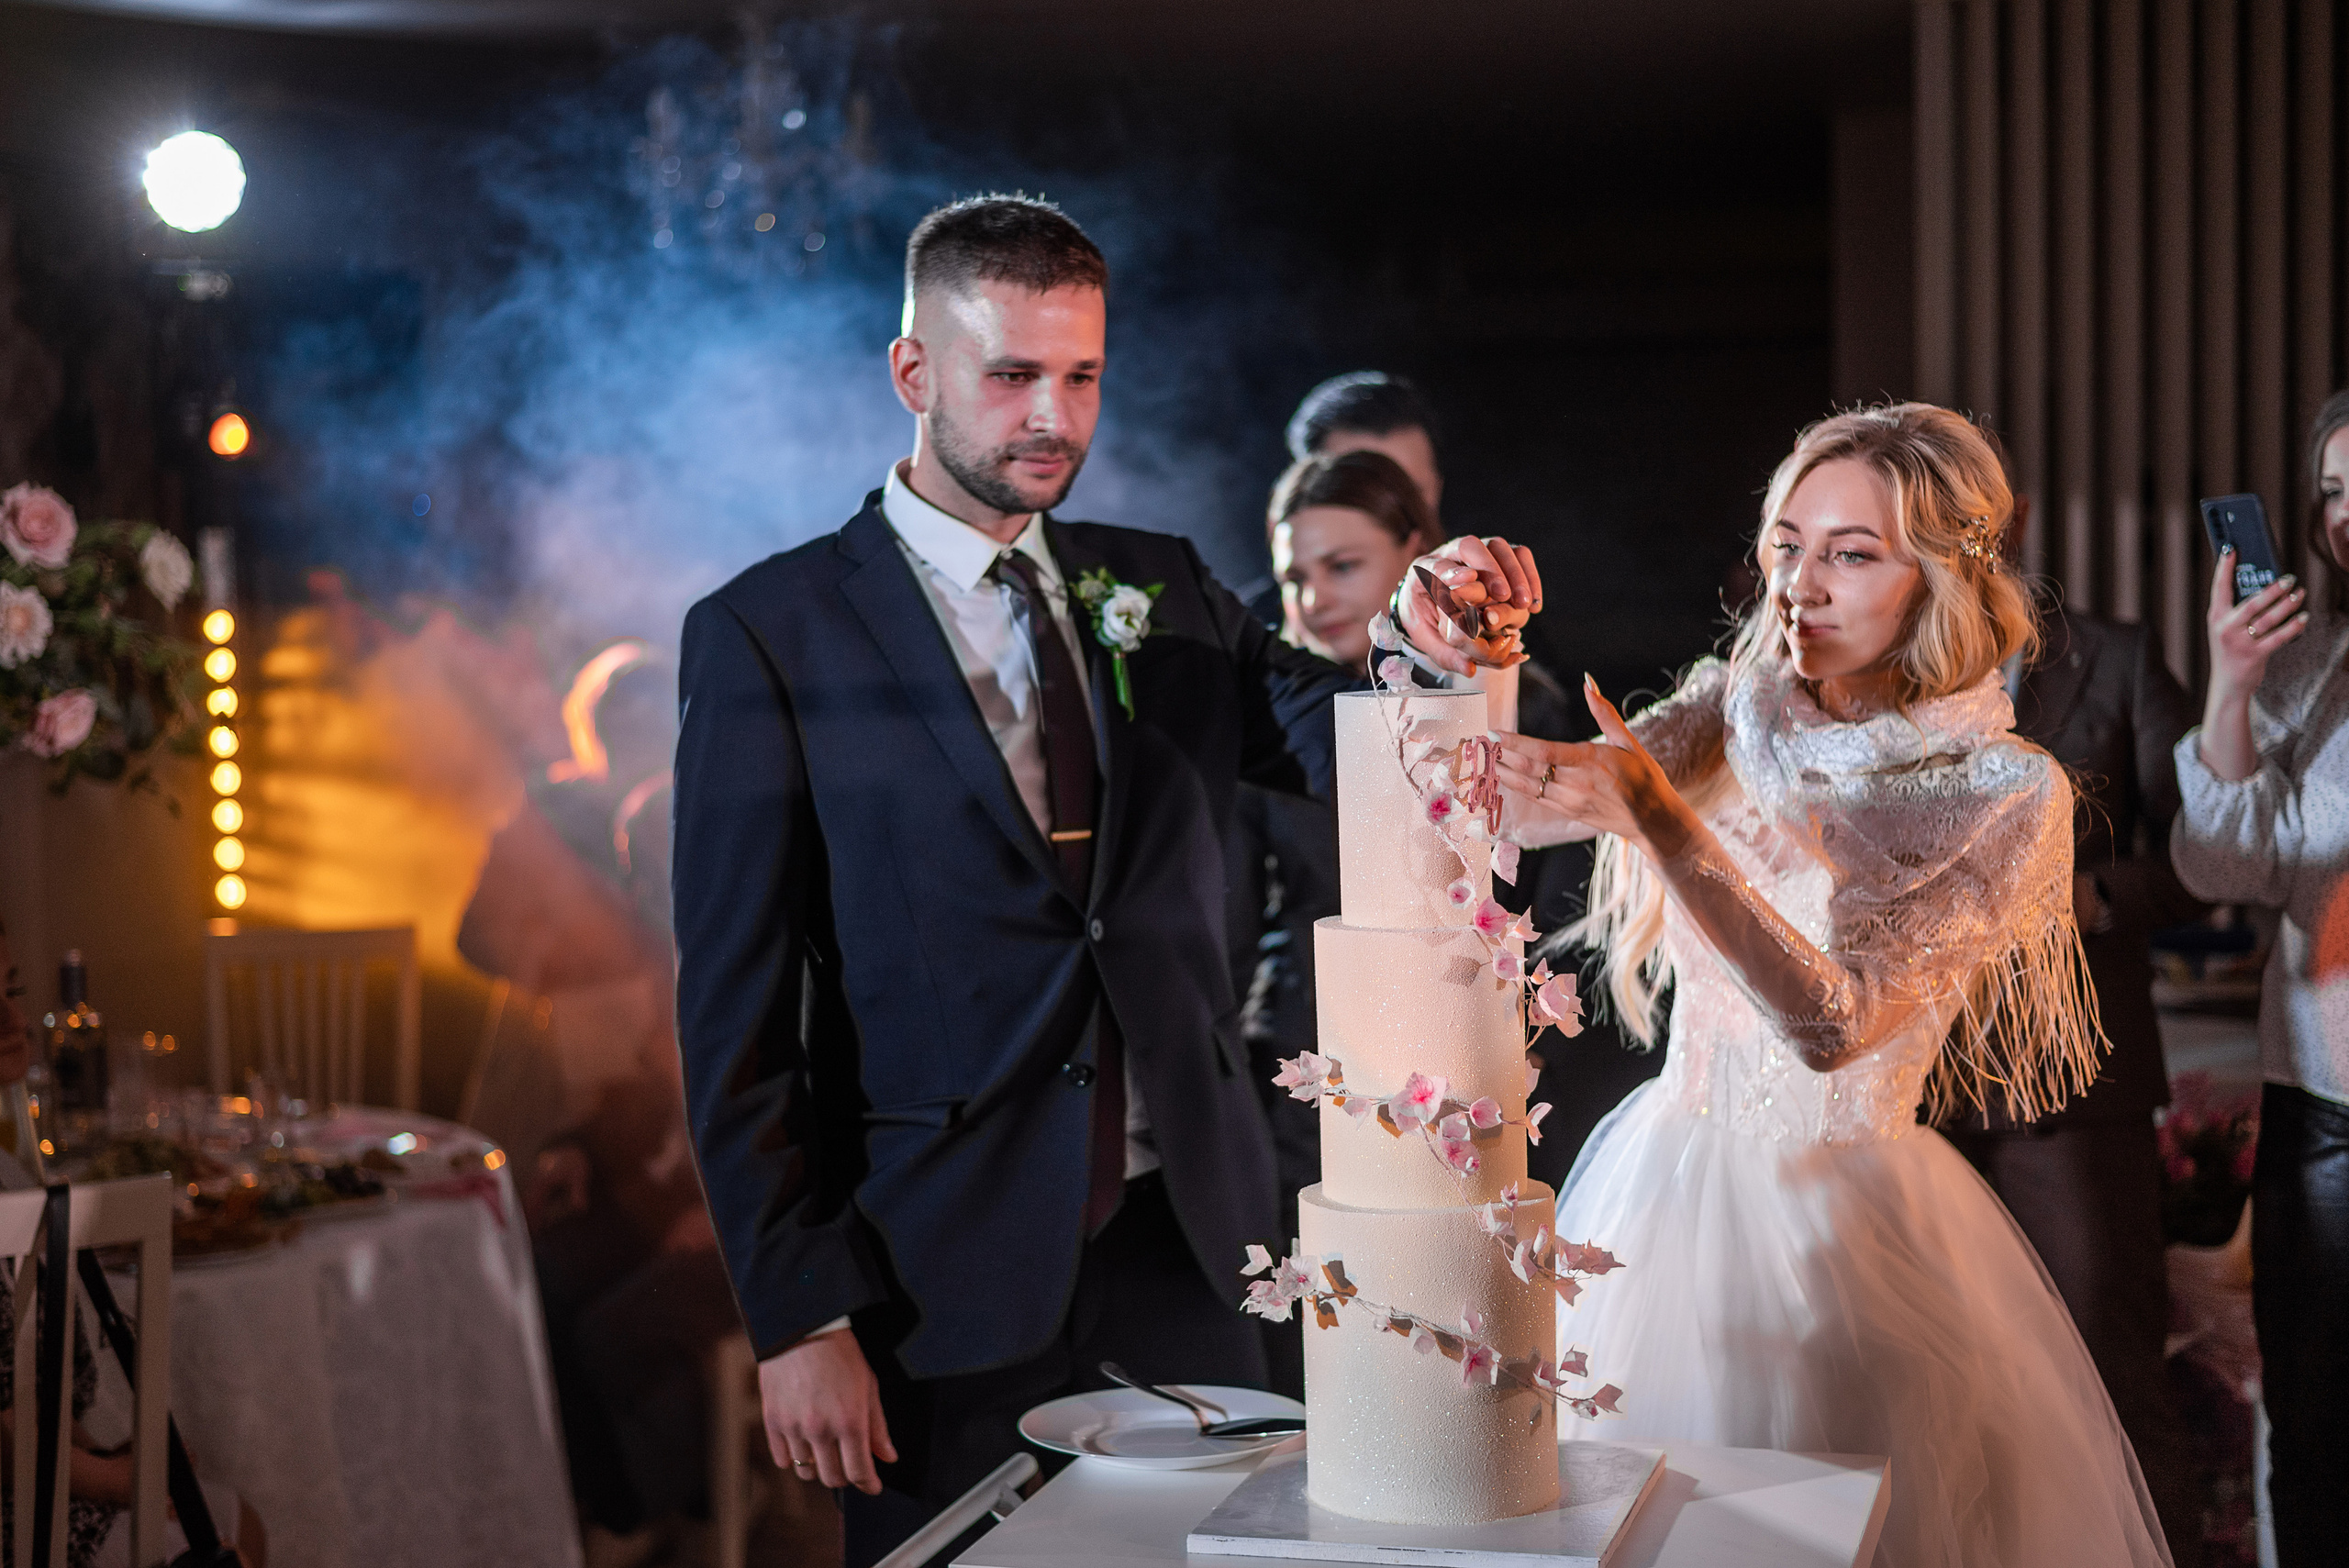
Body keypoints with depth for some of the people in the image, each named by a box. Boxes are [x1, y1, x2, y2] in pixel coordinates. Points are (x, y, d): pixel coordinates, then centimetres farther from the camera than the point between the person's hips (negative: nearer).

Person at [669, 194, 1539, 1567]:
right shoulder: (771, 633, -4)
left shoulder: (1163, 594, 10)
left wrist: (1440, 653, -26)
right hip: (950, 1280, -4)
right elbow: (735, 1011, -6)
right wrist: (799, 1316, -11)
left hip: (1188, 1248, 4)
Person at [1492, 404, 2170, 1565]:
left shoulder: (2006, 793, -11)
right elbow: (1513, 802, -16)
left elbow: (1827, 1022, -23)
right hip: (1668, 1192, 3)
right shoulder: (1732, 711, 0)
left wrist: (1659, 818, -34)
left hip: (1850, 1218, -3)